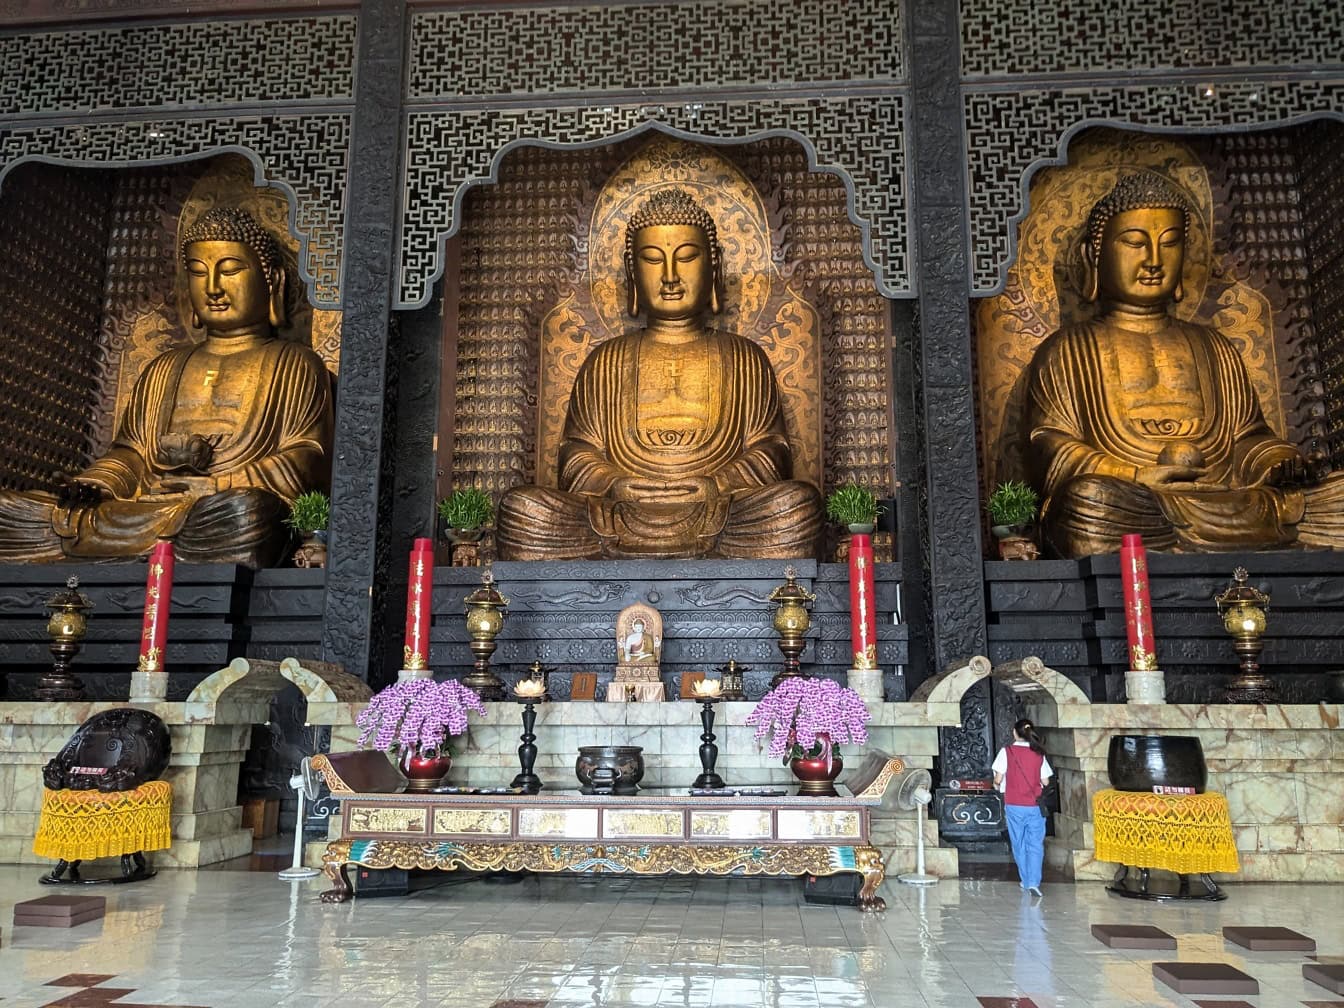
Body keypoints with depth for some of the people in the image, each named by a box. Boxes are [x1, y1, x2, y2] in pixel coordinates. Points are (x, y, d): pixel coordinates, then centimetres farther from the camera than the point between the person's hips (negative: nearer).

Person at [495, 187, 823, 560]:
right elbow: (576, 452, 13)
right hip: (619, 525, 0)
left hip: (719, 523, 0)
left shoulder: (744, 358, 21)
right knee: (522, 506, -27)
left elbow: (771, 449, 10)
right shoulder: (606, 361, 23)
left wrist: (713, 486, -10)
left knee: (798, 500, -31)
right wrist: (616, 485, -10)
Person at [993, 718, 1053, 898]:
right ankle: (1034, 882, -12)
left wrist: (997, 784, 16)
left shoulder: (1007, 752, -6)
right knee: (1035, 845, 1)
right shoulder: (1039, 754, -1)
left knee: (1019, 845, 13)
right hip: (1035, 807, 1)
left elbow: (998, 779, -6)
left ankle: (1026, 881, 21)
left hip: (1014, 806, -1)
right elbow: (1045, 782, 3)